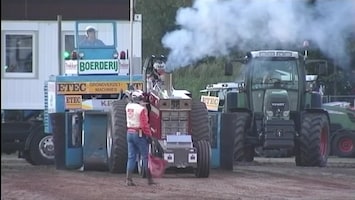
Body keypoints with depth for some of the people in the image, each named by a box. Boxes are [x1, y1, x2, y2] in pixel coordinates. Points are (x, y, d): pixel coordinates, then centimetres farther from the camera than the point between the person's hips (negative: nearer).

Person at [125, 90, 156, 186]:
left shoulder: (128, 106, 4)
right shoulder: (141, 109, -16)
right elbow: (145, 125, -18)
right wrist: (149, 135, -10)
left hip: (129, 133, 6)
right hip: (139, 134, -6)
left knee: (131, 157, 7)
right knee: (145, 157, 4)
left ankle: (128, 179, 1)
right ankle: (150, 179, 9)